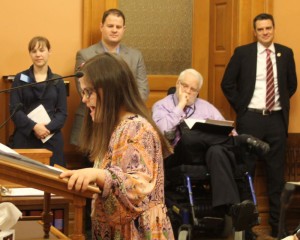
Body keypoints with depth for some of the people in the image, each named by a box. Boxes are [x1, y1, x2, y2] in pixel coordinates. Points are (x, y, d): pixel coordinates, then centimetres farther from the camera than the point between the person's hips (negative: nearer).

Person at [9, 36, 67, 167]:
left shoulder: (58, 81, 11)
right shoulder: (20, 79, 7)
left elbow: (62, 112, 5)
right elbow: (14, 109, -2)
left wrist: (48, 127, -14)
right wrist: (34, 126, -16)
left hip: (51, 138, 1)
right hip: (24, 137, -1)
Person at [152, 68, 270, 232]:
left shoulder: (205, 106, 28)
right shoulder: (162, 106, 15)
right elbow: (163, 131, -6)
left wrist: (229, 133, -6)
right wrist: (180, 107, 1)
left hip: (211, 149, 2)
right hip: (180, 155, -2)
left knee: (217, 151, -38)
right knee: (188, 135, -39)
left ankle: (232, 207, -61)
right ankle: (245, 140, -30)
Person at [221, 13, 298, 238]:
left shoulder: (286, 53, 5)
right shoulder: (243, 52, -2)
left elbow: (292, 84, 16)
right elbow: (227, 83, 3)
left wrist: (281, 103, 7)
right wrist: (240, 107, 0)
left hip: (276, 119, 2)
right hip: (250, 118, -2)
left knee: (277, 173, 7)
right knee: (245, 170, 4)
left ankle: (277, 223, 15)